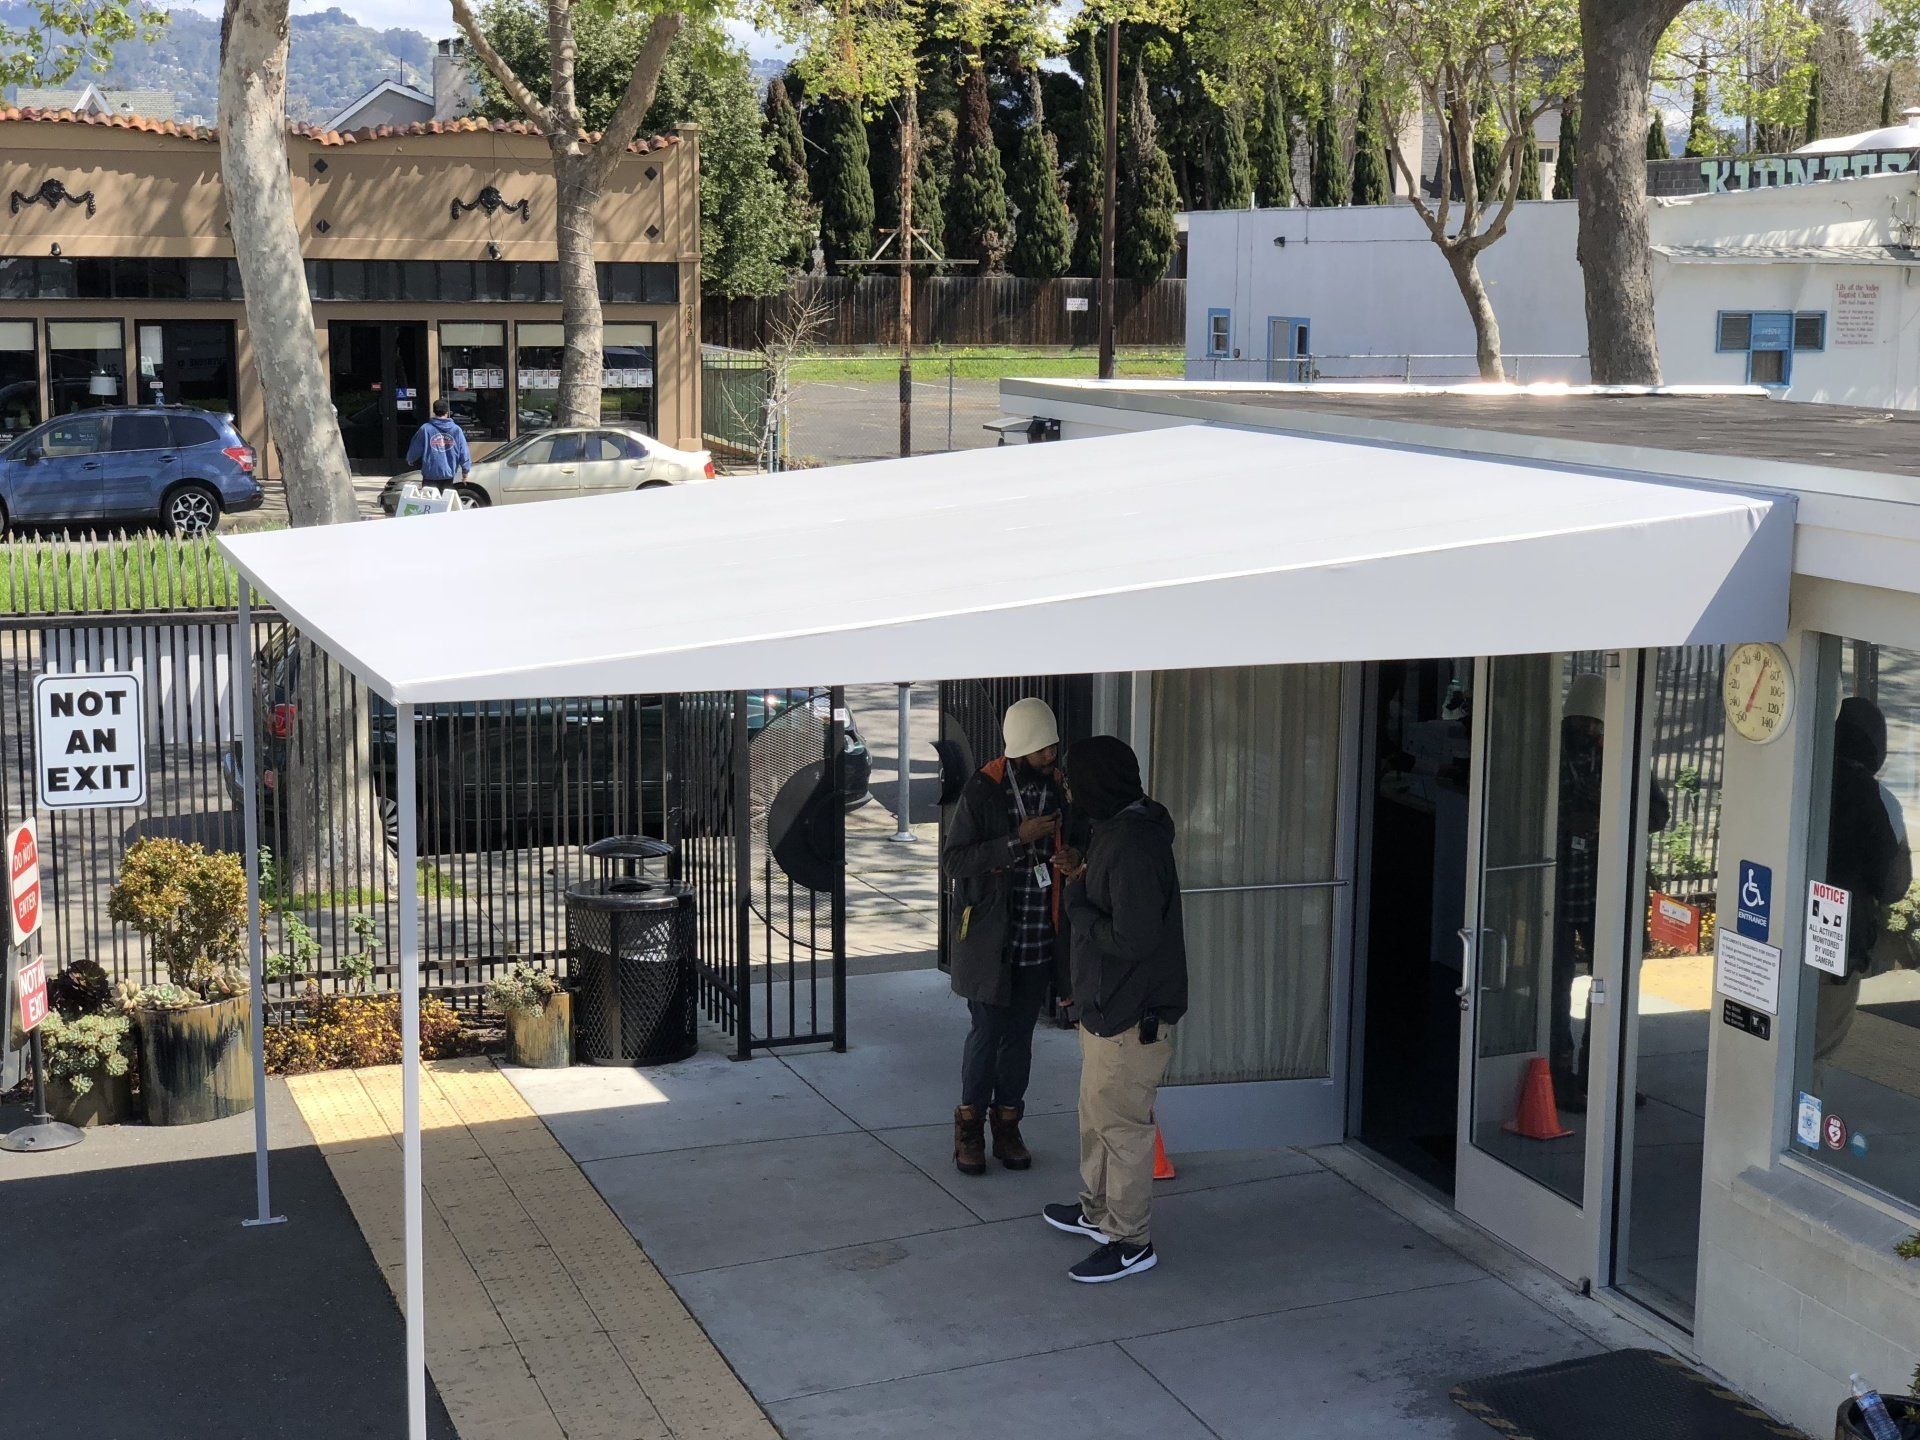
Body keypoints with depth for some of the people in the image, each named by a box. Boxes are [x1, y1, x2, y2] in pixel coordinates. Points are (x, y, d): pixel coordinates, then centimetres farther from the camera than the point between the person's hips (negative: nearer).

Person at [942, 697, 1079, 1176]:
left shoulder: (1062, 788, 4)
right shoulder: (983, 790, -11)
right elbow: (955, 858, -14)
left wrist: (1075, 859, -5)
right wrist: (1018, 840, -22)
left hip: (1040, 938, 4)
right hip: (990, 934, -4)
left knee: (1020, 1034, 12)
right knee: (987, 1031, 0)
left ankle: (1006, 1123, 25)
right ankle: (969, 1126, 15)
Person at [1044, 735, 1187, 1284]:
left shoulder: (1135, 845, -26)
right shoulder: (1116, 829, 7)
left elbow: (1133, 940, -29)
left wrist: (1075, 903, -18)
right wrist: (1081, 883, 5)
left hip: (1132, 1016, -11)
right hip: (1106, 1006, 11)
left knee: (1122, 1125, 1)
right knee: (1097, 1113, 23)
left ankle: (1131, 1242, 12)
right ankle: (1098, 1211, 39)